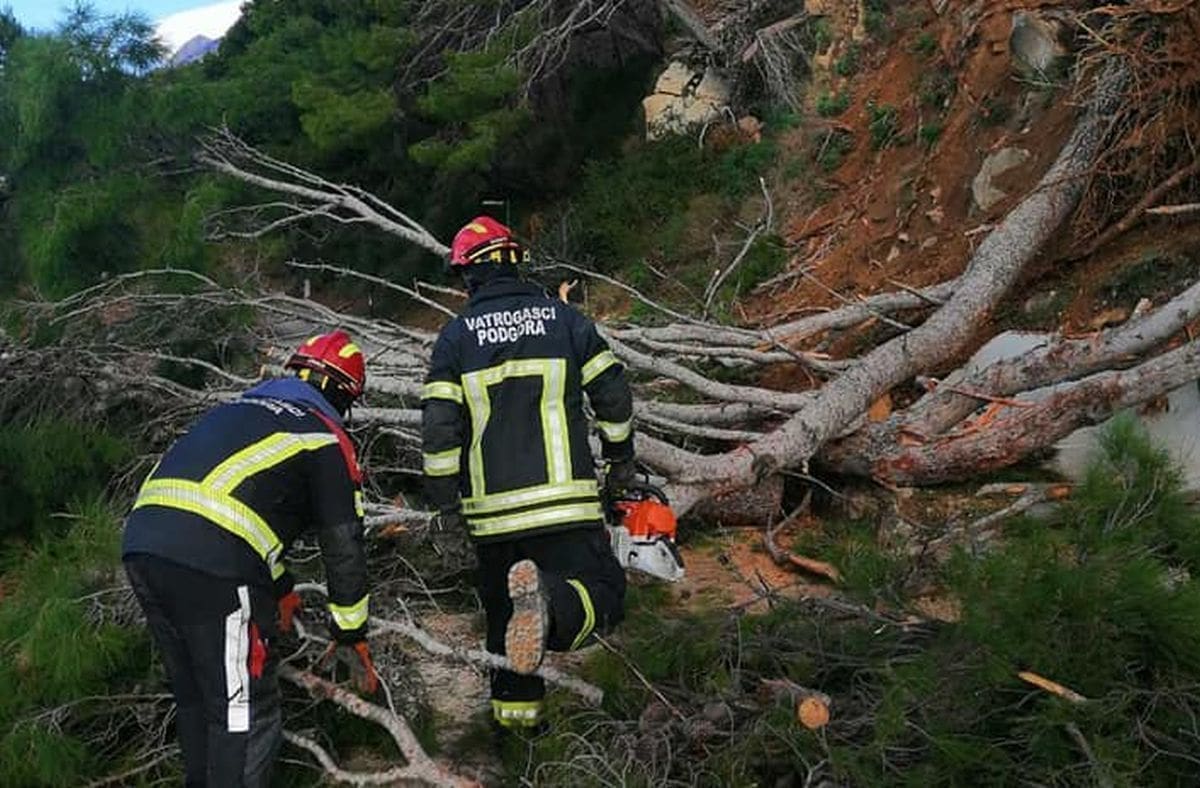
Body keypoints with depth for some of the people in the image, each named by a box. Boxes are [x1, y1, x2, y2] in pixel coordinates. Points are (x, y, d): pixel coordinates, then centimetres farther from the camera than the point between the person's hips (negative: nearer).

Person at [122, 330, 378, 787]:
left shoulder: (241, 408, 28)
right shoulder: (326, 438, 7)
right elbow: (343, 547, 8)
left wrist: (280, 587, 46)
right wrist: (351, 635, 19)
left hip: (140, 545, 8)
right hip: (211, 568, -8)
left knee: (195, 698, 25)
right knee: (244, 713, 5)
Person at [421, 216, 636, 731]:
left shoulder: (455, 336, 4)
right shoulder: (562, 318, 4)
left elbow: (439, 426, -2)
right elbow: (612, 393, 5)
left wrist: (445, 500, 7)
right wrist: (620, 457, 20)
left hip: (491, 510, 2)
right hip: (565, 503, -2)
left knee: (503, 612, 19)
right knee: (602, 594, -3)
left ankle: (514, 707, 23)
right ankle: (548, 602, -33)